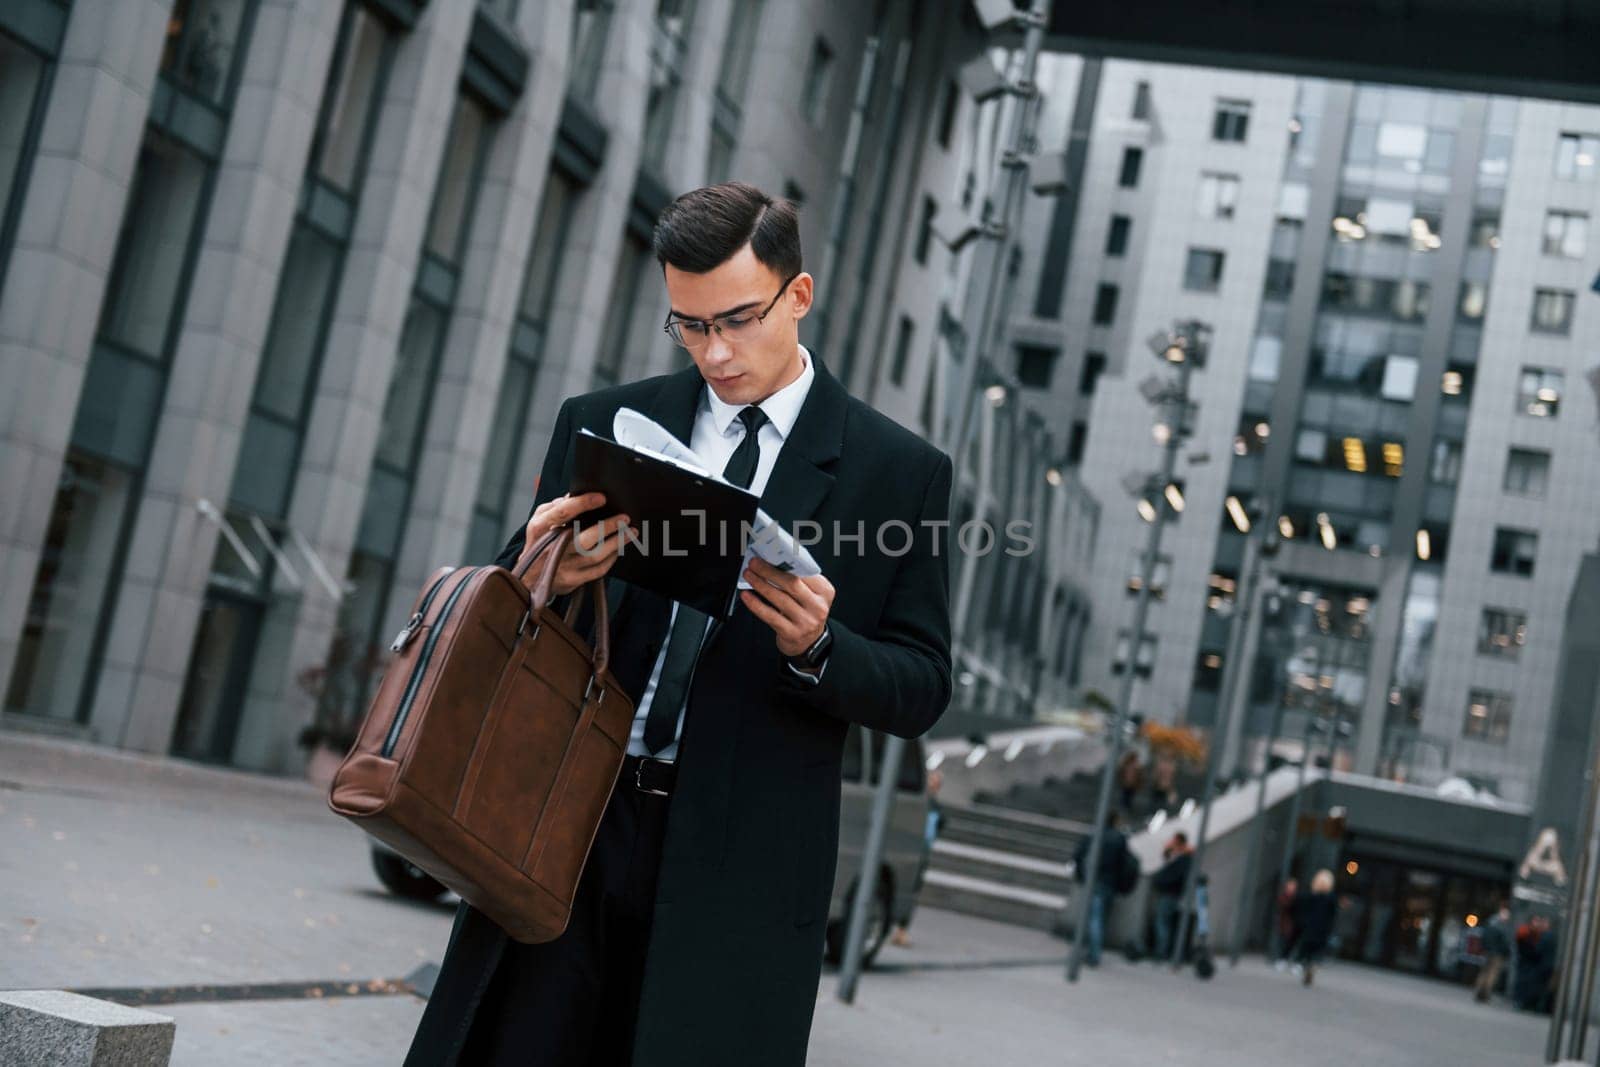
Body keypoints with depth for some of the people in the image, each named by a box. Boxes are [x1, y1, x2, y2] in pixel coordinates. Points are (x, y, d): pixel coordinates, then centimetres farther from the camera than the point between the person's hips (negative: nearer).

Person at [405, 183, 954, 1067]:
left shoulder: (900, 471, 2)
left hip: (739, 870, -2)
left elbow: (921, 690, 3)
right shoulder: (601, 424, 9)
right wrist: (538, 577, -13)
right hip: (563, 833, 2)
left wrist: (819, 646, -18)